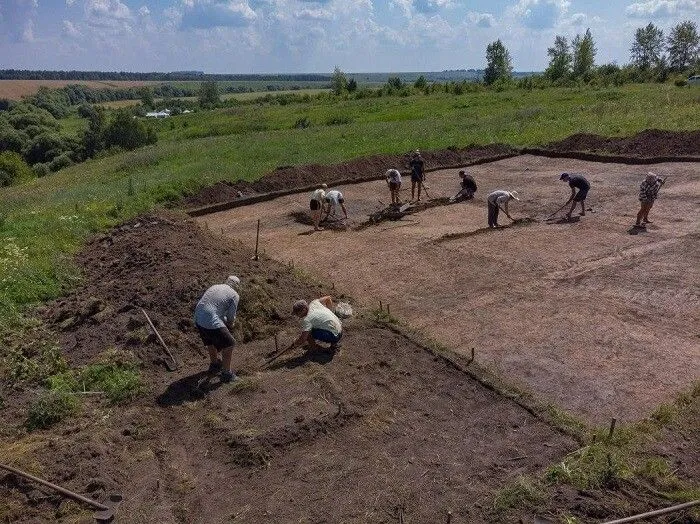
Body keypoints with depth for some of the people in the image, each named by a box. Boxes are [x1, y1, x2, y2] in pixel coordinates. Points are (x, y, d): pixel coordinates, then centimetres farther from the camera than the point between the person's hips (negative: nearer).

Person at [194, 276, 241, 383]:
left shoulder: (214, 287, 19)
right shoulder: (234, 295, 0)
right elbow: (231, 317, 0)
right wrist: (230, 325, 23)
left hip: (198, 320, 7)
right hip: (212, 323, -7)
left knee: (211, 341, 31)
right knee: (229, 344, 11)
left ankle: (214, 364, 50)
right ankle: (226, 373, 17)